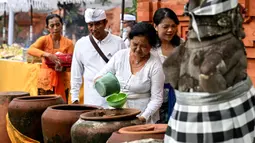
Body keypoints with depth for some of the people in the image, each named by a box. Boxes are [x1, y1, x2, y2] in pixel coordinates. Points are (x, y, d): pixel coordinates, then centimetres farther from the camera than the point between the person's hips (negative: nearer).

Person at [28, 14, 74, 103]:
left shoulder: (68, 43, 3)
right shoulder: (44, 40, -1)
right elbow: (30, 50, -20)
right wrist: (47, 54, -33)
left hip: (61, 81, 1)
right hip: (45, 80, -1)